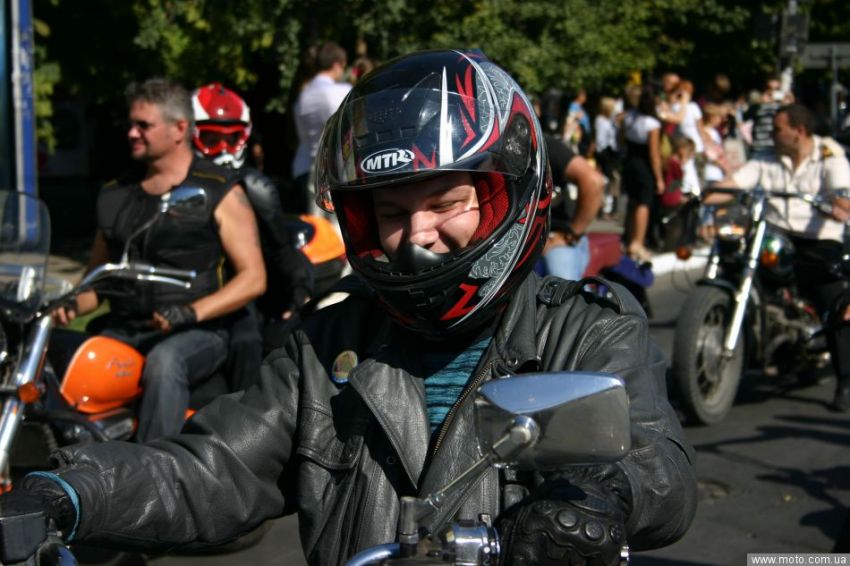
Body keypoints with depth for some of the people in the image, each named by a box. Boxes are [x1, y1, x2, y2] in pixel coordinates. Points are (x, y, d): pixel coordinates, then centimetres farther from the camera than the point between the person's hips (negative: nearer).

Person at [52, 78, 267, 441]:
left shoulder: (219, 191, 2)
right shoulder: (114, 194, 19)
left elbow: (253, 278, -3)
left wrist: (193, 312, -17)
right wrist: (70, 305, 0)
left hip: (197, 332, -5)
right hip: (121, 330, 5)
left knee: (164, 361, -37)